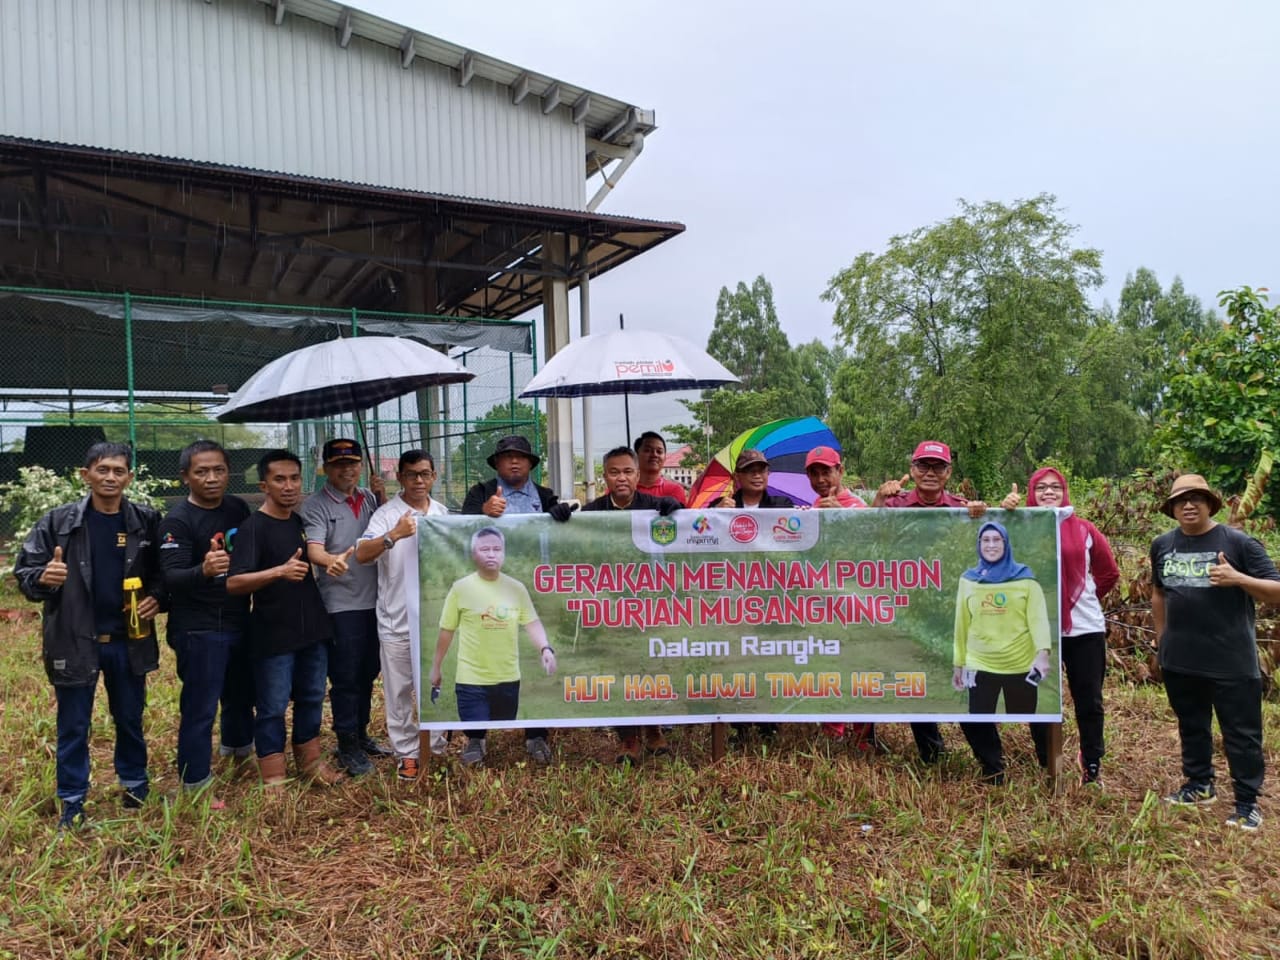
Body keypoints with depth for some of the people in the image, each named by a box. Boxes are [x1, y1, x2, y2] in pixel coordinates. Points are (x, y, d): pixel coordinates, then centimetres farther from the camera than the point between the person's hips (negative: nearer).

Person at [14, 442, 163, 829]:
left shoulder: (146, 520, -2)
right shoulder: (57, 521, -7)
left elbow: (163, 571, 7)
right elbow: (23, 570, -6)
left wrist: (156, 597, -11)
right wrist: (43, 577, -27)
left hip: (129, 640, 1)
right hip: (75, 640, -1)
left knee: (130, 719, 16)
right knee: (73, 727, 11)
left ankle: (136, 786, 35)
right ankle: (72, 802, 26)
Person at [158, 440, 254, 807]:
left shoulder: (239, 508, 2)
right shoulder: (177, 520, -16)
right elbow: (171, 577, -25)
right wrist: (203, 571, -43)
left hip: (239, 622, 7)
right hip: (198, 629, -6)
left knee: (241, 693, 23)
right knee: (200, 707, 1)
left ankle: (238, 750, 47)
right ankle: (195, 784, 16)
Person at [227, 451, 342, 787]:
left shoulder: (302, 521, 7)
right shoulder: (253, 527, -14)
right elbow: (233, 583, -25)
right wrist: (279, 571, -37)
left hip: (312, 630, 7)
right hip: (273, 636, -6)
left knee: (311, 699, 17)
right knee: (272, 708, 3)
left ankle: (310, 761, 33)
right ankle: (274, 780, 16)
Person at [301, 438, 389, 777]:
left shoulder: (369, 498, 10)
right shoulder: (316, 505, -8)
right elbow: (313, 549, -21)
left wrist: (383, 498, -4)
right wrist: (331, 560, -44)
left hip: (374, 599, 6)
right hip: (340, 604, -6)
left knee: (367, 673, 16)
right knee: (345, 677, 1)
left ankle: (360, 734, 31)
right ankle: (347, 746, 14)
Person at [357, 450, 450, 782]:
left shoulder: (443, 513, 7)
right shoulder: (386, 514, -10)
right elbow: (362, 555, -24)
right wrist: (394, 535, -39)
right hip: (398, 619, -4)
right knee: (399, 691, 6)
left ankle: (436, 748, 27)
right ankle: (406, 753, 20)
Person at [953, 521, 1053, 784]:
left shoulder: (1024, 577, -1)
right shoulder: (968, 579, 6)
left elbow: (1038, 617, -10)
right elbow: (962, 624, 9)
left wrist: (1043, 652, -25)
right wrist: (958, 664, 9)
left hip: (1021, 665, -2)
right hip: (980, 665, 3)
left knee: (1029, 720, 8)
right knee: (976, 722, 6)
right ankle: (993, 771, 26)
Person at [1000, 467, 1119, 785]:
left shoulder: (1083, 529, 5)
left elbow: (1109, 573, 16)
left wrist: (1086, 598, 11)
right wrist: (1004, 512, -30)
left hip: (1085, 628, 1)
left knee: (1089, 701, 8)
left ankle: (1092, 765, 27)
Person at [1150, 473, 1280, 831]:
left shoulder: (1238, 542, -9)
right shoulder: (1162, 545, 5)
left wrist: (1238, 578, -27)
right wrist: (1162, 637, 18)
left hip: (1232, 662, -4)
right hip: (1179, 660, 5)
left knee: (1241, 733, 6)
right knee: (1191, 726, 19)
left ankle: (1247, 803, 20)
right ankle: (1199, 784, 36)